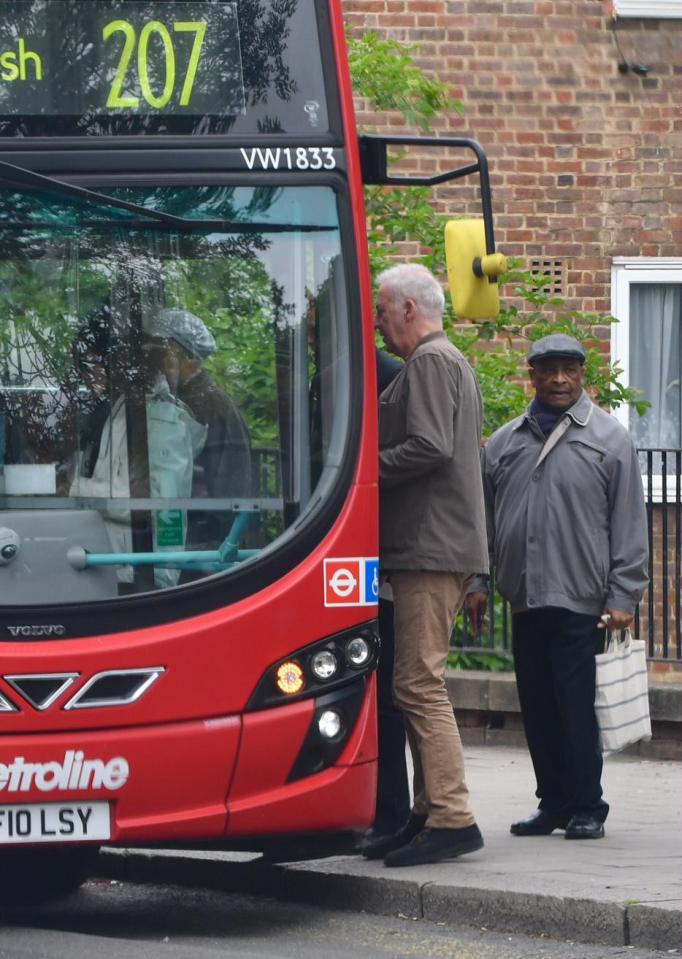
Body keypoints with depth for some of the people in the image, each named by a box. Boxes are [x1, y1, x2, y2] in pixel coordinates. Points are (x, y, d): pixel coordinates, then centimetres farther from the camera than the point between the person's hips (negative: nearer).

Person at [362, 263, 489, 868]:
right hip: (441, 549, 11)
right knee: (419, 686, 12)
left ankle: (451, 817, -15)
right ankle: (430, 813, 14)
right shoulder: (451, 363, 24)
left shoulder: (430, 362, -9)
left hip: (430, 547, -11)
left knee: (420, 684, -12)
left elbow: (429, 448, -21)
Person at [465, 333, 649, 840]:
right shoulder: (505, 442, 13)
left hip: (580, 602, -4)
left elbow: (629, 525, 0)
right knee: (538, 708, 8)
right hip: (525, 600, 4)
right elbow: (483, 517, 19)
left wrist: (623, 597, -5)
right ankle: (554, 803, 17)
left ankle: (587, 809, 2)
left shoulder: (610, 439, 2)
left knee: (576, 707, -6)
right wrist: (475, 582, 12)